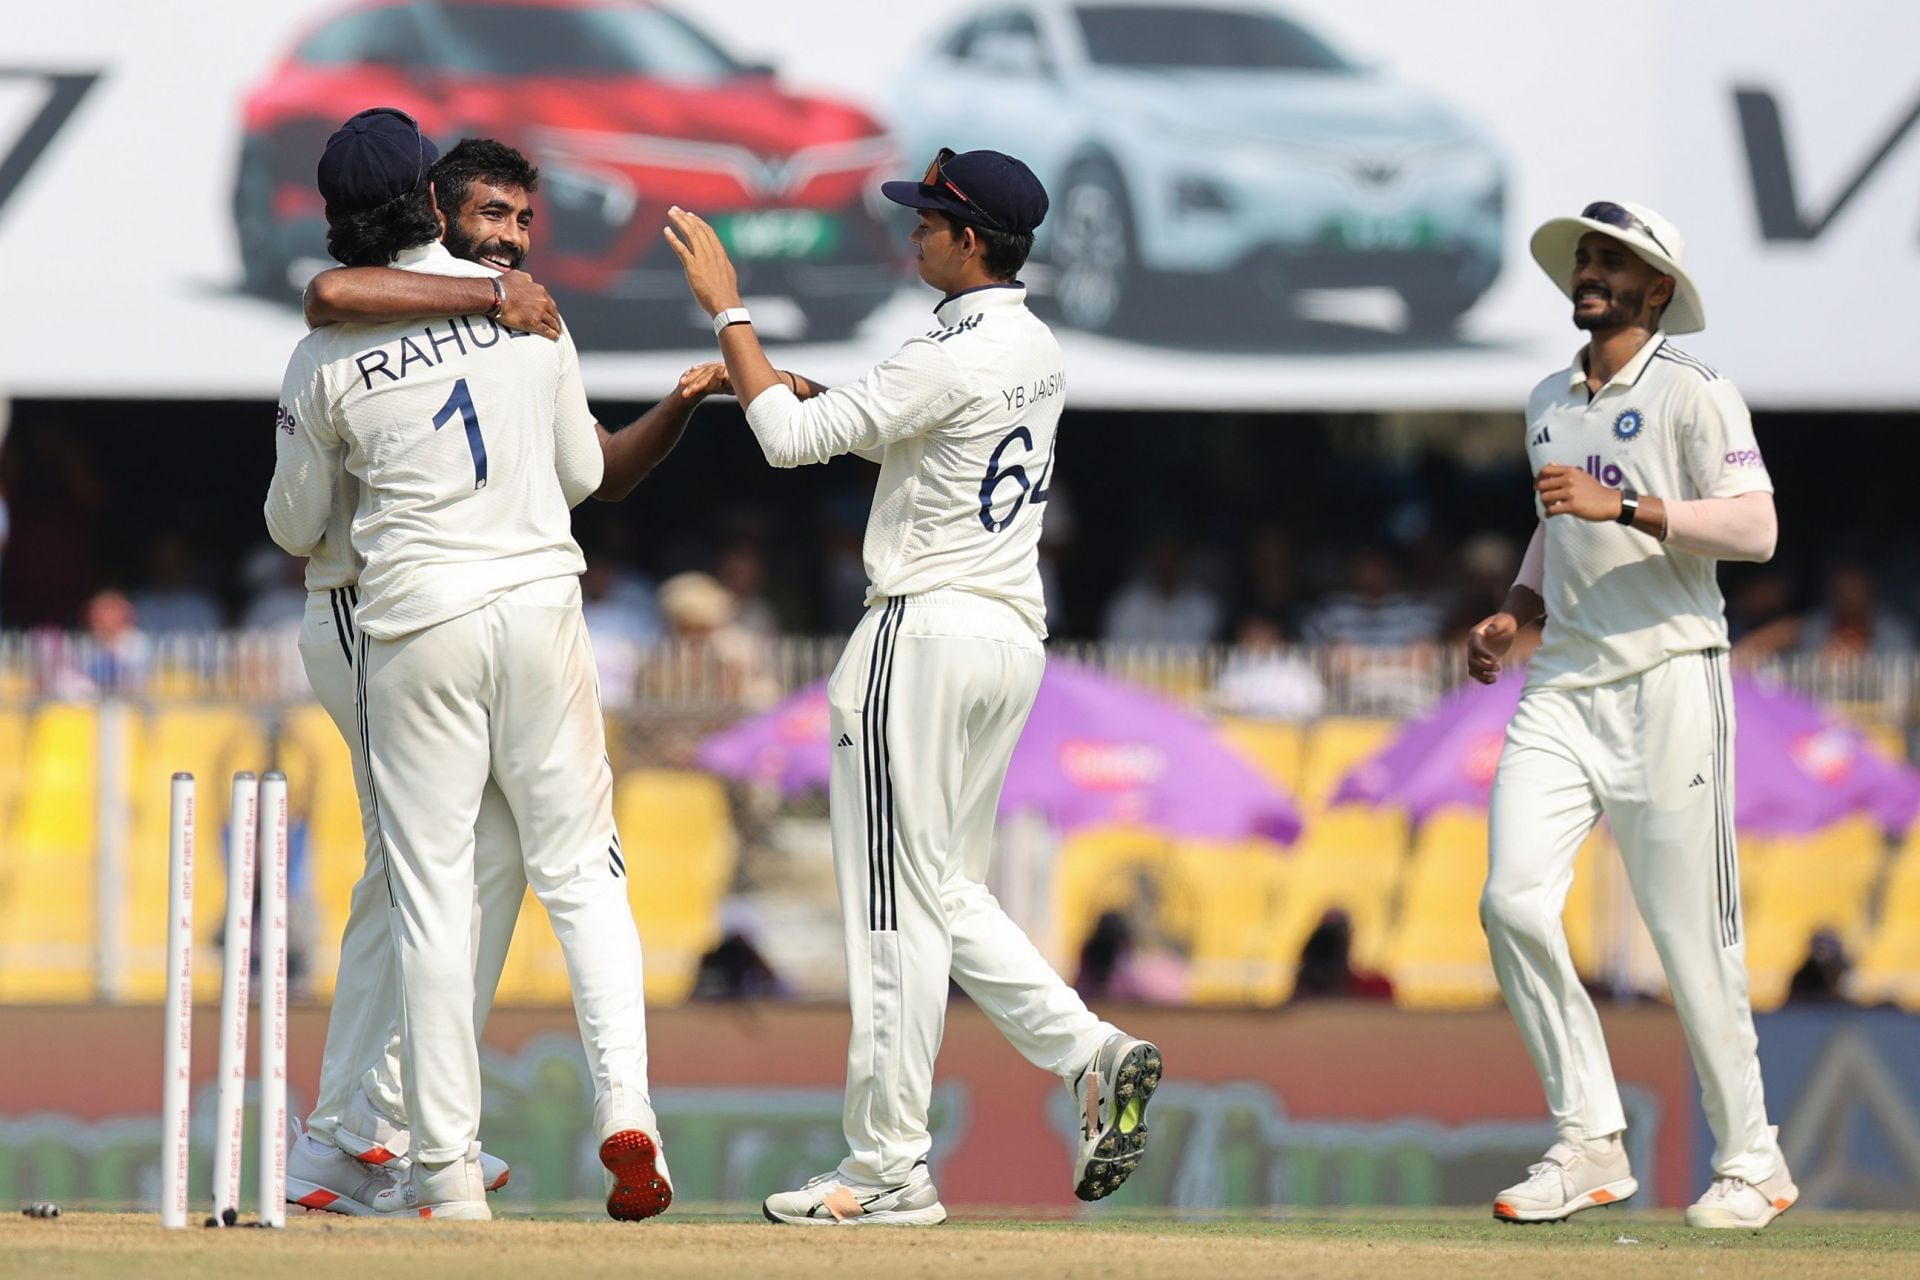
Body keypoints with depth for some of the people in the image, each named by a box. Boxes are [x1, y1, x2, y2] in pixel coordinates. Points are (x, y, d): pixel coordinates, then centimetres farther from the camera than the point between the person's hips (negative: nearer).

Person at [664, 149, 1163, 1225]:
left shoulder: (953, 359, -18)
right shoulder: (1036, 350, 12)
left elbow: (794, 440, -16)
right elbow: (898, 433, 23)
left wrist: (728, 306, -7)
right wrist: (765, 379, 15)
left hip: (927, 635, -9)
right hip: (1016, 634, 9)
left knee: (900, 903, -4)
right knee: (948, 891, 17)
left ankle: (890, 1168, -2)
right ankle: (1091, 1051, -1)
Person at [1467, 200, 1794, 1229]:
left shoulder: (1691, 392, -4)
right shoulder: (1549, 404, 17)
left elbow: (1754, 529, -14)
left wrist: (1622, 503, -23)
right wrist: (1514, 615, 14)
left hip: (1665, 681, -6)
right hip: (1561, 688, 6)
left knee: (1692, 931, -5)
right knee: (1513, 897, -11)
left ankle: (1750, 1162, 7)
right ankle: (1589, 1145, -4)